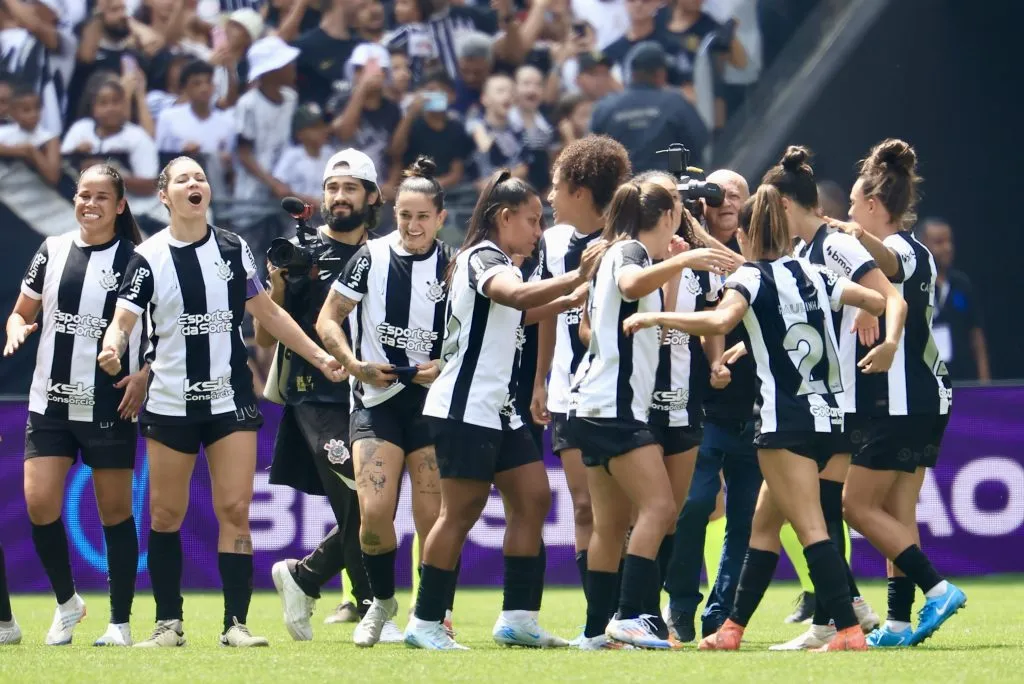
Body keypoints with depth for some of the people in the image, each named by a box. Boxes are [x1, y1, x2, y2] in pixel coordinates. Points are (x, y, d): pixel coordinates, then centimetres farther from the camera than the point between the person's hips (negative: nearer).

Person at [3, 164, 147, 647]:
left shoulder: (136, 259, -4)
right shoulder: (53, 251, 6)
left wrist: (146, 372, -14)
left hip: (110, 408, -3)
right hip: (51, 403, 3)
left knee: (114, 511, 4)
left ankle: (120, 622, 13)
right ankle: (66, 602, 14)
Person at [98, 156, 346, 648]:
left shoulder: (234, 249, 3)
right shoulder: (148, 257, -3)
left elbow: (268, 313, 10)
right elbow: (122, 320, -9)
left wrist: (319, 357, 6)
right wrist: (112, 348, -32)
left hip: (230, 400, 1)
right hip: (169, 402, -1)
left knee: (234, 509, -6)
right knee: (165, 514, 3)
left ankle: (236, 623, -4)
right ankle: (168, 623, 13)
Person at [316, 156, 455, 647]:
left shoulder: (453, 266, 0)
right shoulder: (371, 258, 0)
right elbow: (328, 319, 5)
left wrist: (447, 365, -11)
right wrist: (355, 364, -9)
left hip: (433, 400, 0)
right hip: (377, 399, 0)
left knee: (433, 517, -5)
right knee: (373, 510, -12)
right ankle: (382, 602, 12)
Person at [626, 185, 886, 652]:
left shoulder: (751, 277, -6)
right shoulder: (812, 274, 13)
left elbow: (719, 321, -25)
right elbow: (878, 302, 16)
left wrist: (655, 318, -16)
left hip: (786, 418, -8)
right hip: (825, 415, 8)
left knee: (810, 527, -11)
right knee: (764, 524, 15)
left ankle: (849, 630, -20)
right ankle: (733, 628, 20)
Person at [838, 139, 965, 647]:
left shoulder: (901, 250, -15)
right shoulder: (917, 254, 15)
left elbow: (888, 261, -40)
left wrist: (862, 239, -57)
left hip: (900, 404, -10)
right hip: (927, 398, 10)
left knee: (858, 505, -4)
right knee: (897, 513, 9)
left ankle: (936, 587, -12)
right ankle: (900, 622, 5)